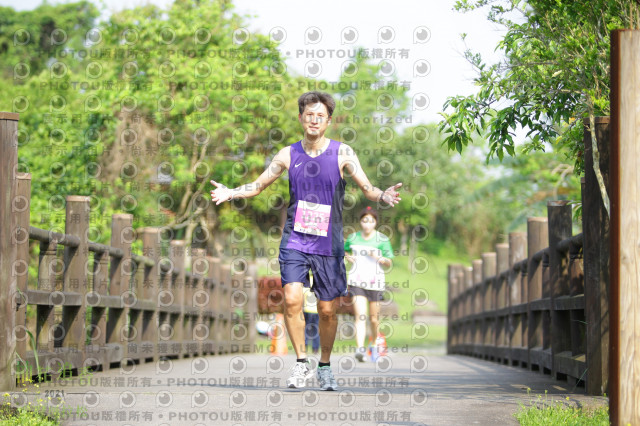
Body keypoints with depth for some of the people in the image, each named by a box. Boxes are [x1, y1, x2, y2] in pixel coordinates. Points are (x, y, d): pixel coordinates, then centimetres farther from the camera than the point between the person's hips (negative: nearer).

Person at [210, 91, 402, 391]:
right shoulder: (289, 155, 5)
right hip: (295, 240, 1)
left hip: (328, 243, -1)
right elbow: (257, 186, 12)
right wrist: (231, 193, -7)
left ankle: (325, 366, 24)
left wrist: (382, 196, -27)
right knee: (292, 299, -17)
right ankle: (301, 362, -1)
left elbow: (367, 188, -5)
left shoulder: (342, 153, -1)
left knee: (327, 310, 3)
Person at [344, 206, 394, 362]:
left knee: (373, 318, 8)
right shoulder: (353, 238, 7)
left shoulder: (382, 240, 1)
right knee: (360, 316, -14)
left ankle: (375, 342, 34)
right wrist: (347, 256, 6)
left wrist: (379, 258, -17)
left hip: (375, 283, 0)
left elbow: (389, 263, 3)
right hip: (357, 282, 0)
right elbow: (344, 250, 28)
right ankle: (360, 348, -24)